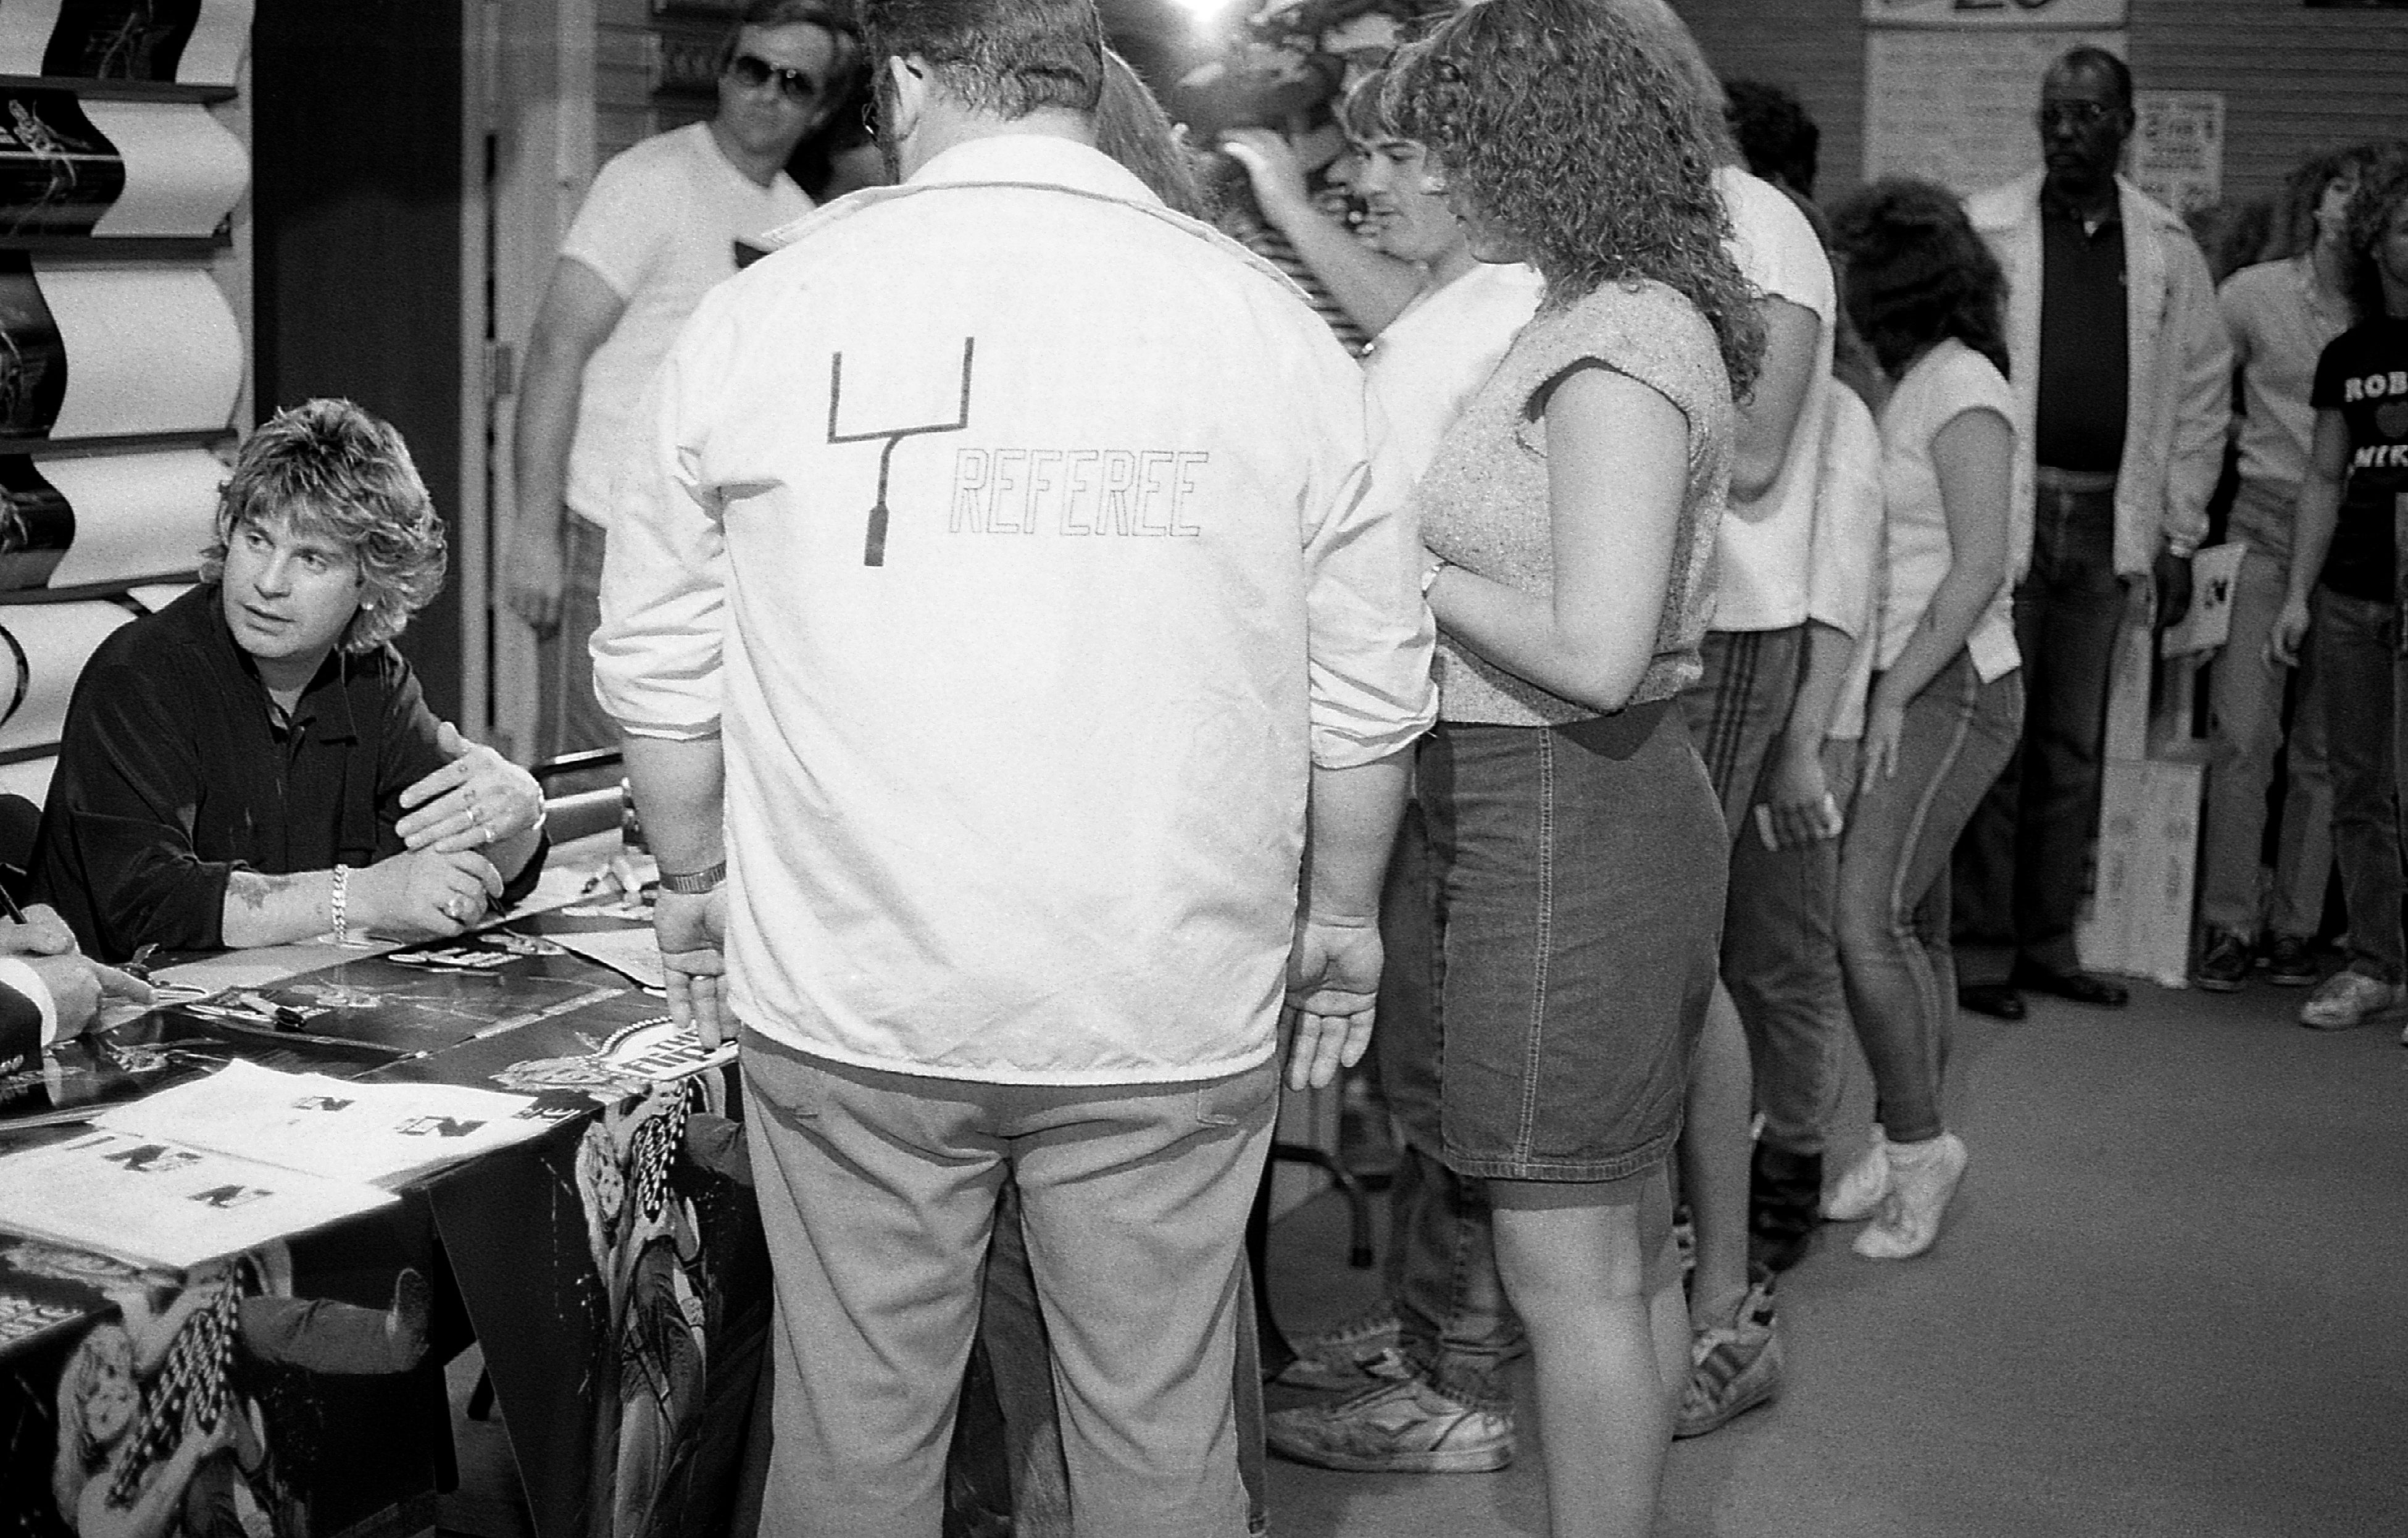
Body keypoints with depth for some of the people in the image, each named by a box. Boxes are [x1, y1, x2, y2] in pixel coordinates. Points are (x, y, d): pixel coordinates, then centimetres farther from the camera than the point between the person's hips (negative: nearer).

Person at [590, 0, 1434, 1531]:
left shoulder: (760, 314, -3)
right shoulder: (1270, 325, -2)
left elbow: (657, 659, 5)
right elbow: (1373, 690, 3)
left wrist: (696, 880, 20)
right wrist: (1343, 915, 17)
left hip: (848, 1002, 0)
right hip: (1170, 1007, 1)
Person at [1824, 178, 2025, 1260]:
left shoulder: (1962, 389, -12)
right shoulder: (1909, 386, 15)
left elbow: (1979, 568, -18)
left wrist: (1896, 691, -16)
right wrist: (1881, 689, 7)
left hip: (1951, 688, -9)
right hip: (1900, 685, 9)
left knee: (1869, 915, -15)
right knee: (1911, 926, 11)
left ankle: (1916, 1142, -3)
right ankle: (1910, 1150, 18)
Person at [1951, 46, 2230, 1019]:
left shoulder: (2168, 252, 8)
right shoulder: (1983, 231, -1)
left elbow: (2203, 396, 11)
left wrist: (2179, 538, 6)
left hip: (2109, 526, 3)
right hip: (1998, 513, -3)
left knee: (2075, 747, 9)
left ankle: (2048, 943, 18)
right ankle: (1979, 942, 7)